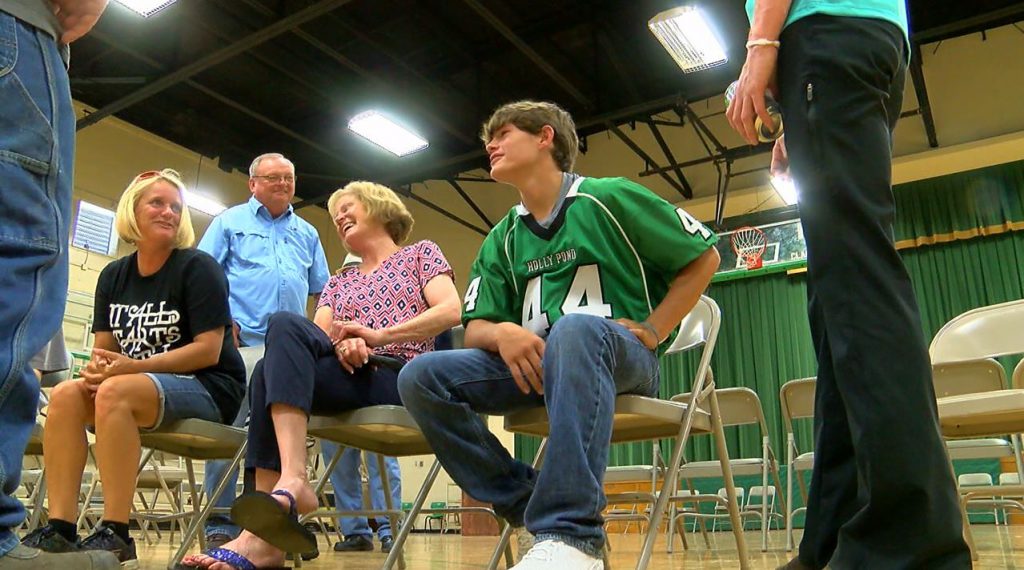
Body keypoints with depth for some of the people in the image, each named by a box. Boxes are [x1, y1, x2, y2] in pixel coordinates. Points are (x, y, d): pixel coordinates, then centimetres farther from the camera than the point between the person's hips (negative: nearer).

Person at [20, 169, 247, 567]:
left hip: (207, 390, -6)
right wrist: (97, 366, -15)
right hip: (145, 389, 6)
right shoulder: (113, 276, 12)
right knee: (66, 395, -17)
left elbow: (208, 350, -14)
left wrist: (133, 366, -21)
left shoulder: (198, 267, -7)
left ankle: (115, 535, -27)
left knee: (116, 392, -31)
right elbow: (104, 347, 11)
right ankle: (59, 529, -18)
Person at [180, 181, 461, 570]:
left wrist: (380, 335, -15)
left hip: (403, 381, -5)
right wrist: (342, 345, -15)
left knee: (286, 324, -26)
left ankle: (292, 480, -44)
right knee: (270, 371, -27)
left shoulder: (421, 254, 17)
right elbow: (318, 336, 11)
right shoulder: (339, 282, 30)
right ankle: (266, 526, -36)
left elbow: (451, 311, -3)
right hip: (354, 379, 5)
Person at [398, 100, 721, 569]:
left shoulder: (608, 198, 2)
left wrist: (652, 331, -5)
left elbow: (703, 256, 6)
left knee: (575, 329, -40)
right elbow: (475, 330, 11)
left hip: (621, 357, -5)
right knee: (421, 376, -17)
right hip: (532, 363, 5)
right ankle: (527, 505, -16)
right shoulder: (501, 240, 17)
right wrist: (503, 333, -13)